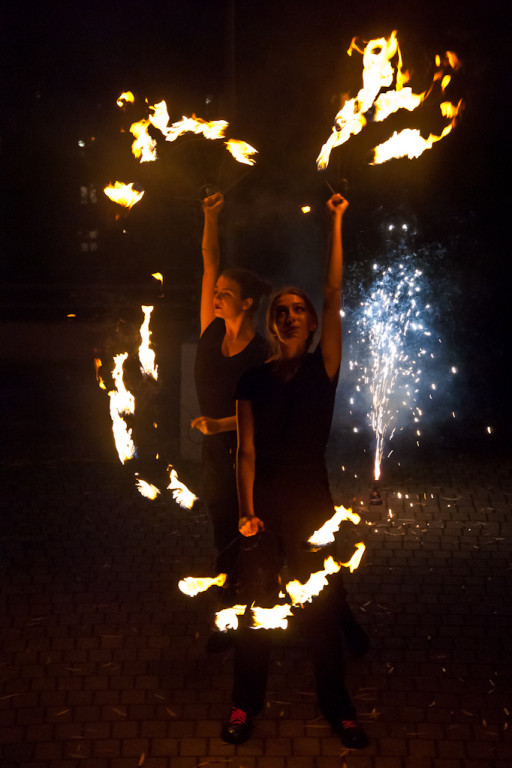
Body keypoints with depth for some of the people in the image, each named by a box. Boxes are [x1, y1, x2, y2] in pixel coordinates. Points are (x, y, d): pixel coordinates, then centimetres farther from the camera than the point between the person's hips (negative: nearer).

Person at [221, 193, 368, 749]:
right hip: (264, 502, 1)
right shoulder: (254, 381, 3)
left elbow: (334, 296, -8)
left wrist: (336, 223, -12)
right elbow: (246, 451, -1)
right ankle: (246, 703, 22)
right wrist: (246, 511, -13)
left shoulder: (322, 369, 0)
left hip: (312, 502, -1)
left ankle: (336, 706, 21)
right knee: (255, 604, 7)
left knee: (322, 608, 7)